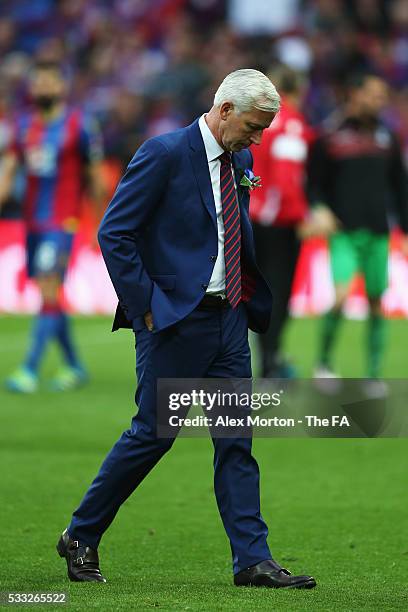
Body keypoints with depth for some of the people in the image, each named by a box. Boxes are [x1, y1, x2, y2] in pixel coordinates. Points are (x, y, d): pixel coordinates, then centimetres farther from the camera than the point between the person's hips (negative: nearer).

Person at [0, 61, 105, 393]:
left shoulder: (79, 125, -5)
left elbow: (95, 178, 1)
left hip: (62, 222, -6)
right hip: (33, 222, 6)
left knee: (49, 292, -15)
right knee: (50, 296, 11)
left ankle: (30, 371, -19)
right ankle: (75, 367, 25)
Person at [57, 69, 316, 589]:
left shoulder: (240, 162, 12)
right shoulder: (165, 154, -12)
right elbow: (113, 234, -14)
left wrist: (252, 299, 11)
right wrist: (146, 305, -14)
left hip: (229, 318, 7)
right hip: (176, 318, -7)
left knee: (236, 440, 3)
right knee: (152, 434, -2)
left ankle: (252, 560, 3)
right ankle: (81, 536, 14)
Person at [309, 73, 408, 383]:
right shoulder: (330, 137, -1)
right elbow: (315, 183, 5)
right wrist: (320, 210, -14)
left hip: (378, 233, 4)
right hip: (345, 232, -4)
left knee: (376, 303, 3)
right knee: (341, 296, -18)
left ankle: (375, 376, 11)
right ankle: (324, 363, 1)